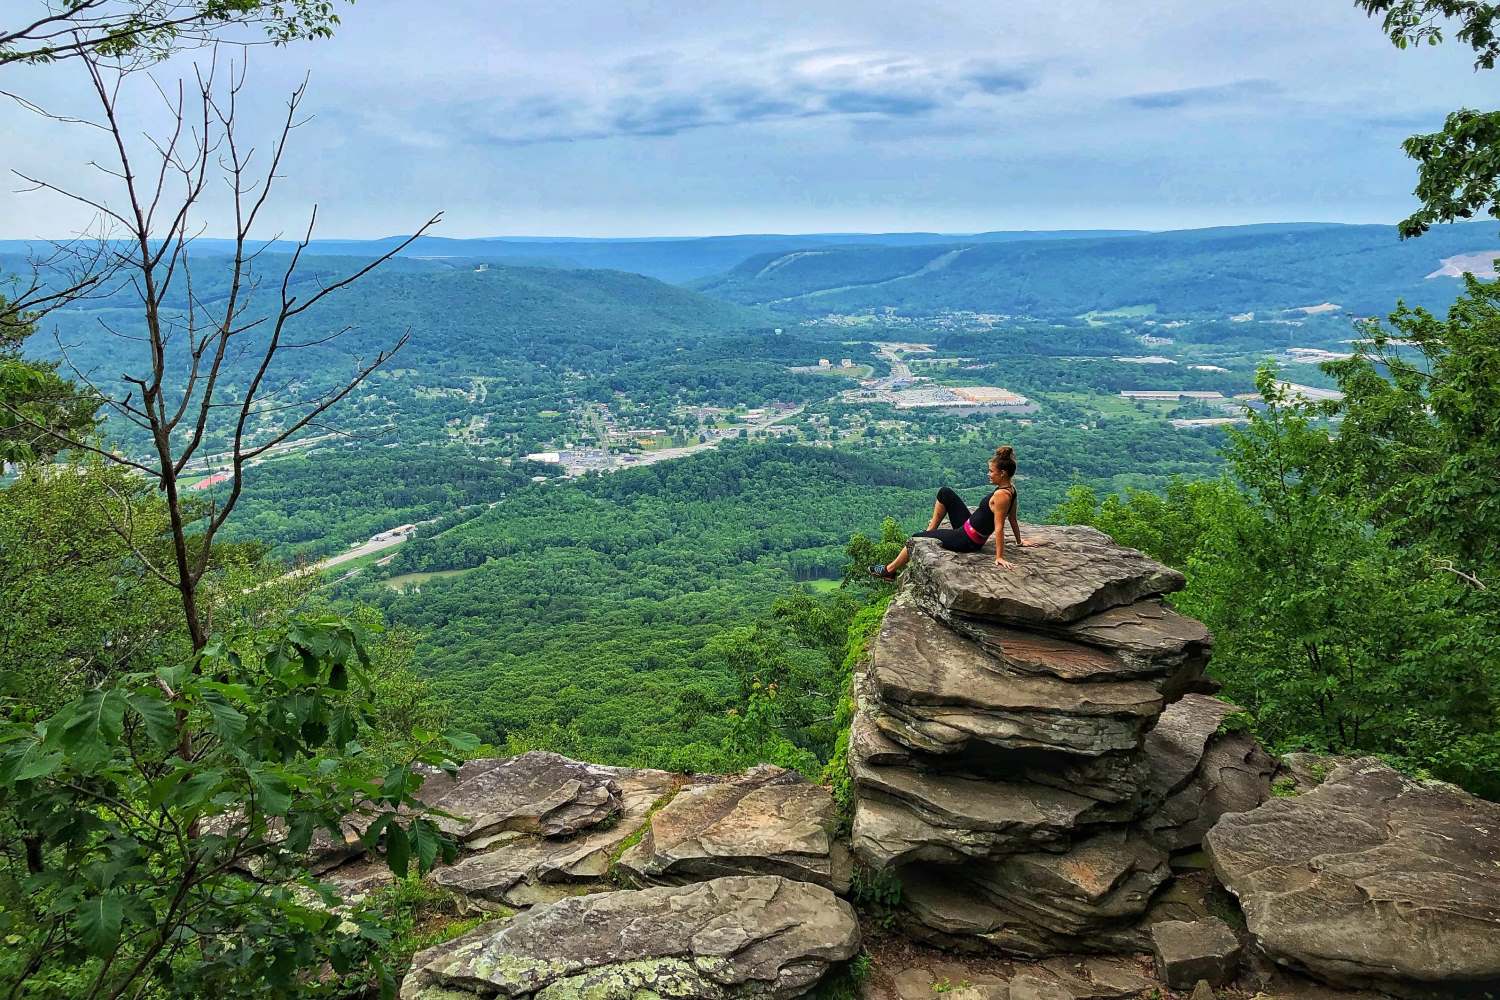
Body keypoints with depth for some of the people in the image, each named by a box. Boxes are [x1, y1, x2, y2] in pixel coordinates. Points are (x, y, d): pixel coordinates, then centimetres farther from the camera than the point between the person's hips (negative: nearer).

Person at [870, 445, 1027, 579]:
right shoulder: (1010, 488, -1)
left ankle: (889, 570, 22)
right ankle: (930, 531, 27)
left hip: (967, 540, -9)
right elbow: (1013, 518, 10)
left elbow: (999, 528, -27)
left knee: (917, 538, 6)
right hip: (968, 527, 9)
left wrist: (1000, 557, -25)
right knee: (944, 493, 15)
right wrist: (1019, 541, 22)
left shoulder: (1001, 495, -29)